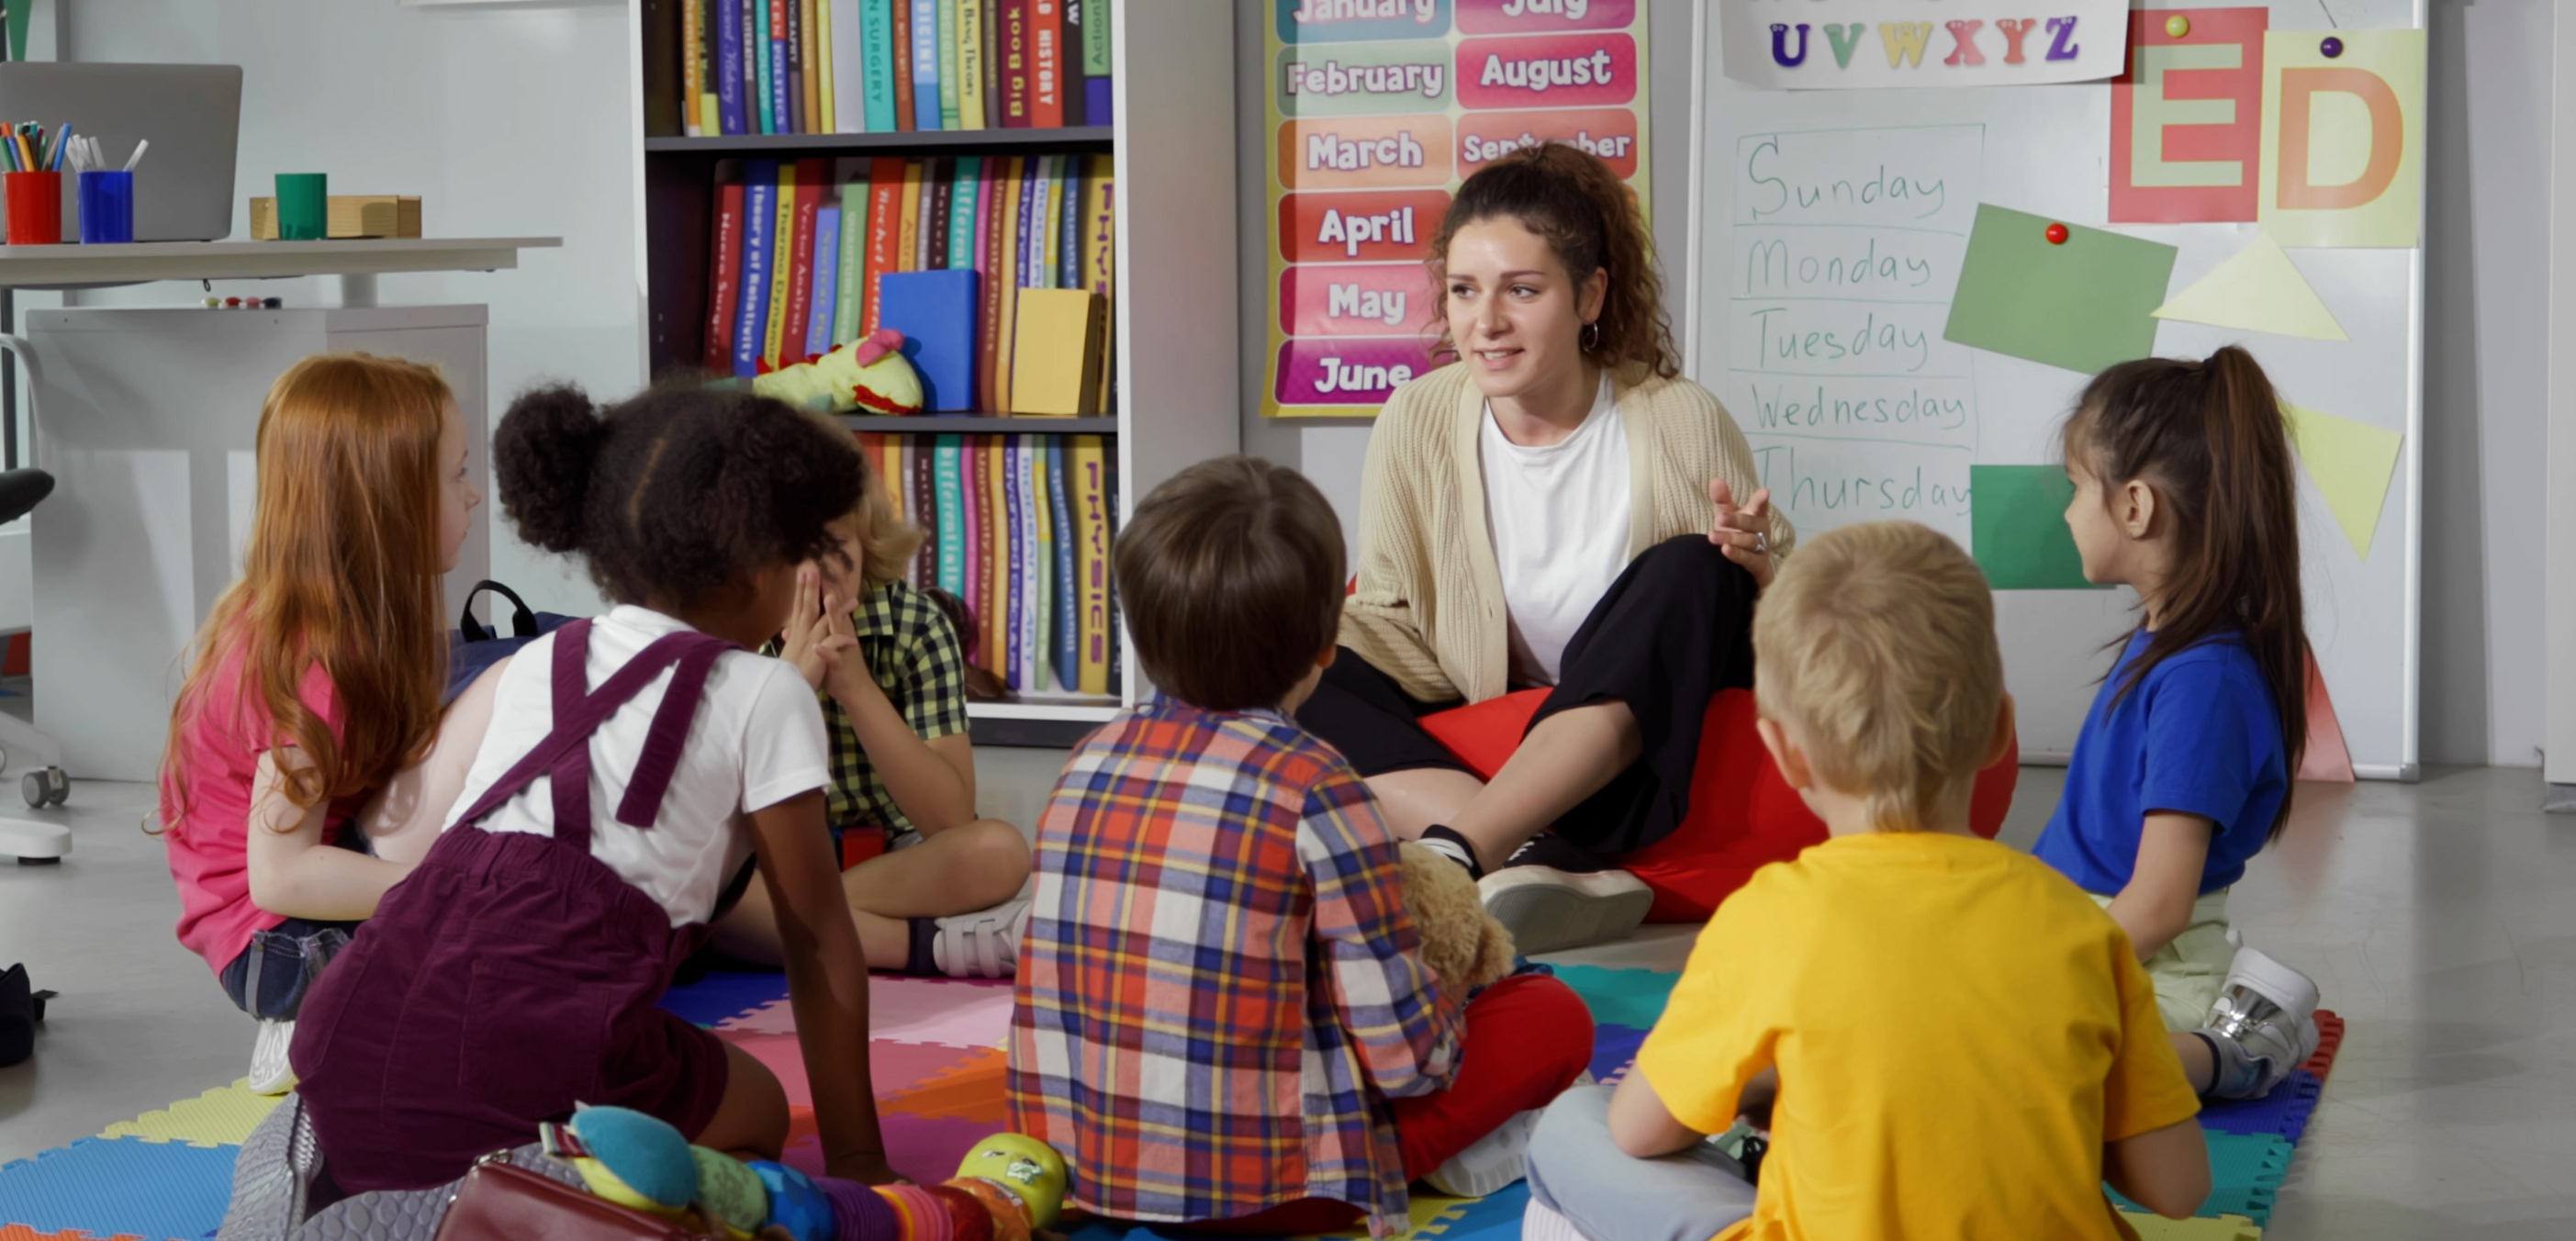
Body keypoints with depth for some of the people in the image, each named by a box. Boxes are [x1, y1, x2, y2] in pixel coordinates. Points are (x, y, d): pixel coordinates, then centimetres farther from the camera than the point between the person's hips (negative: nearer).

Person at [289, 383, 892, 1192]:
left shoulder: (529, 666, 27)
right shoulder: (762, 694, 11)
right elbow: (819, 944, 15)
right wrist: (855, 1157, 24)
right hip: (531, 1047, -6)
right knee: (757, 1114, 25)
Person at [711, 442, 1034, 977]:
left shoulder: (916, 626, -11)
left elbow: (952, 820, -18)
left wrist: (855, 686, -28)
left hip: (892, 863, 0)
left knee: (999, 852, -31)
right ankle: (937, 944, -31)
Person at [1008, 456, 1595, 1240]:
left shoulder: (1092, 756, 3)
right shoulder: (1313, 785, -14)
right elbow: (1403, 1049, -12)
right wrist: (1446, 1016, 10)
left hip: (1083, 1162, 6)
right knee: (1556, 1015, 5)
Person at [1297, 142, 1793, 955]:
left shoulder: (1678, 421, -9)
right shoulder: (1418, 423, -4)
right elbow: (1393, 615, 4)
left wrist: (1755, 567, -24)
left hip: (1635, 758, -2)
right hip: (1476, 754, 2)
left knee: (1690, 572, -28)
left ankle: (1451, 856, -39)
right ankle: (1531, 863, -36)